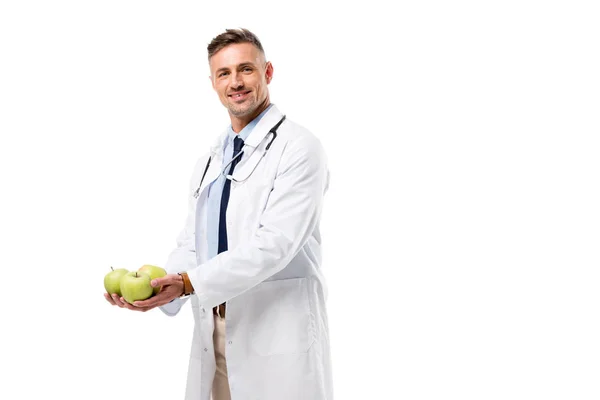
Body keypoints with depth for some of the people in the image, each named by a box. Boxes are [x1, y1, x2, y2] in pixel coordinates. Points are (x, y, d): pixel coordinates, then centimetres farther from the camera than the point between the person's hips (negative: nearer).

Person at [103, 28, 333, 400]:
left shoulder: (299, 148, -9)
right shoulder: (208, 162, 16)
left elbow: (274, 243, -19)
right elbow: (191, 244, 11)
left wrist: (189, 283, -25)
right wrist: (160, 286, -9)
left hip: (279, 332, -6)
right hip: (213, 331, 6)